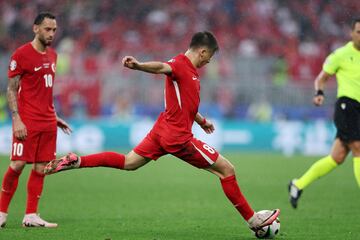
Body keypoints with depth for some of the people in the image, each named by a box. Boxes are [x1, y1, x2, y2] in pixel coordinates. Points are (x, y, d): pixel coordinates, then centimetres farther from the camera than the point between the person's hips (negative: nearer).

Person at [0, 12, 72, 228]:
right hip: (27, 121, -7)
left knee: (41, 168, 3)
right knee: (18, 165, -8)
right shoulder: (21, 54, -7)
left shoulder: (52, 55, 15)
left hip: (48, 122, 7)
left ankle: (31, 216, 6)